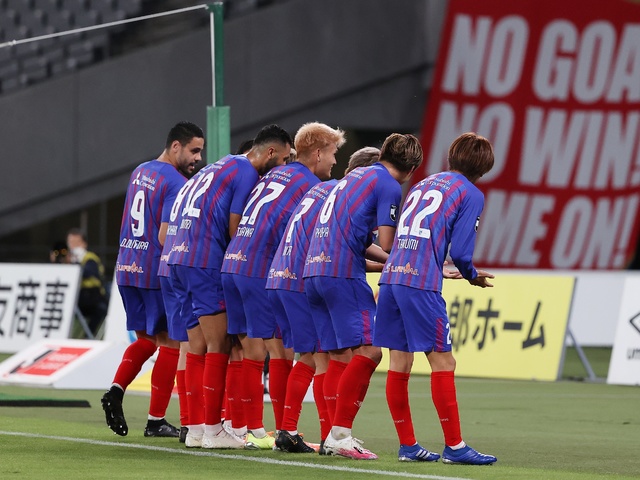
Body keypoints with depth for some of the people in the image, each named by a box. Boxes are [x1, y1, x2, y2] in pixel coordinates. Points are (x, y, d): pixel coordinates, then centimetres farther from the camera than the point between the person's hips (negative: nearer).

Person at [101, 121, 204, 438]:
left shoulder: (140, 172, 13)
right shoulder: (176, 184, -13)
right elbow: (166, 238, -19)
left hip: (126, 269, 7)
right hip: (157, 273, -7)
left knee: (146, 339, 18)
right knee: (170, 343, 4)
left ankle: (117, 389, -5)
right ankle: (156, 420, 3)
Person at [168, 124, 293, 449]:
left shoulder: (223, 166, 22)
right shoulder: (247, 173, -6)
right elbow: (235, 229, -10)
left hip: (178, 260, 9)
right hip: (205, 264, -9)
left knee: (198, 347, 11)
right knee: (219, 346, -5)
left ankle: (195, 428, 13)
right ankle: (212, 431, -6)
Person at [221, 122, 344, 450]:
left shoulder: (275, 175, 20)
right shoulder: (311, 185, -3)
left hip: (232, 263, 8)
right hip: (263, 271, -8)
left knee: (252, 350, 11)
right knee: (281, 349, -2)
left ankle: (254, 431, 13)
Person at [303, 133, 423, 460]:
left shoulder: (355, 176, 24)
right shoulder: (389, 186, -3)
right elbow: (386, 245, -7)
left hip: (314, 270, 9)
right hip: (343, 273, -9)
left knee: (340, 355, 10)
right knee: (368, 350, -10)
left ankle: (334, 437, 7)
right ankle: (339, 434, -17)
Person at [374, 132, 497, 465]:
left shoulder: (422, 185, 24)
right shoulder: (471, 194, 3)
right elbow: (460, 252, -5)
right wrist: (474, 277, 15)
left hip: (391, 276, 7)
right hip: (422, 283, -7)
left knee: (399, 363, 8)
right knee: (442, 362, -3)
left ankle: (408, 446, 13)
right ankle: (454, 447, -3)